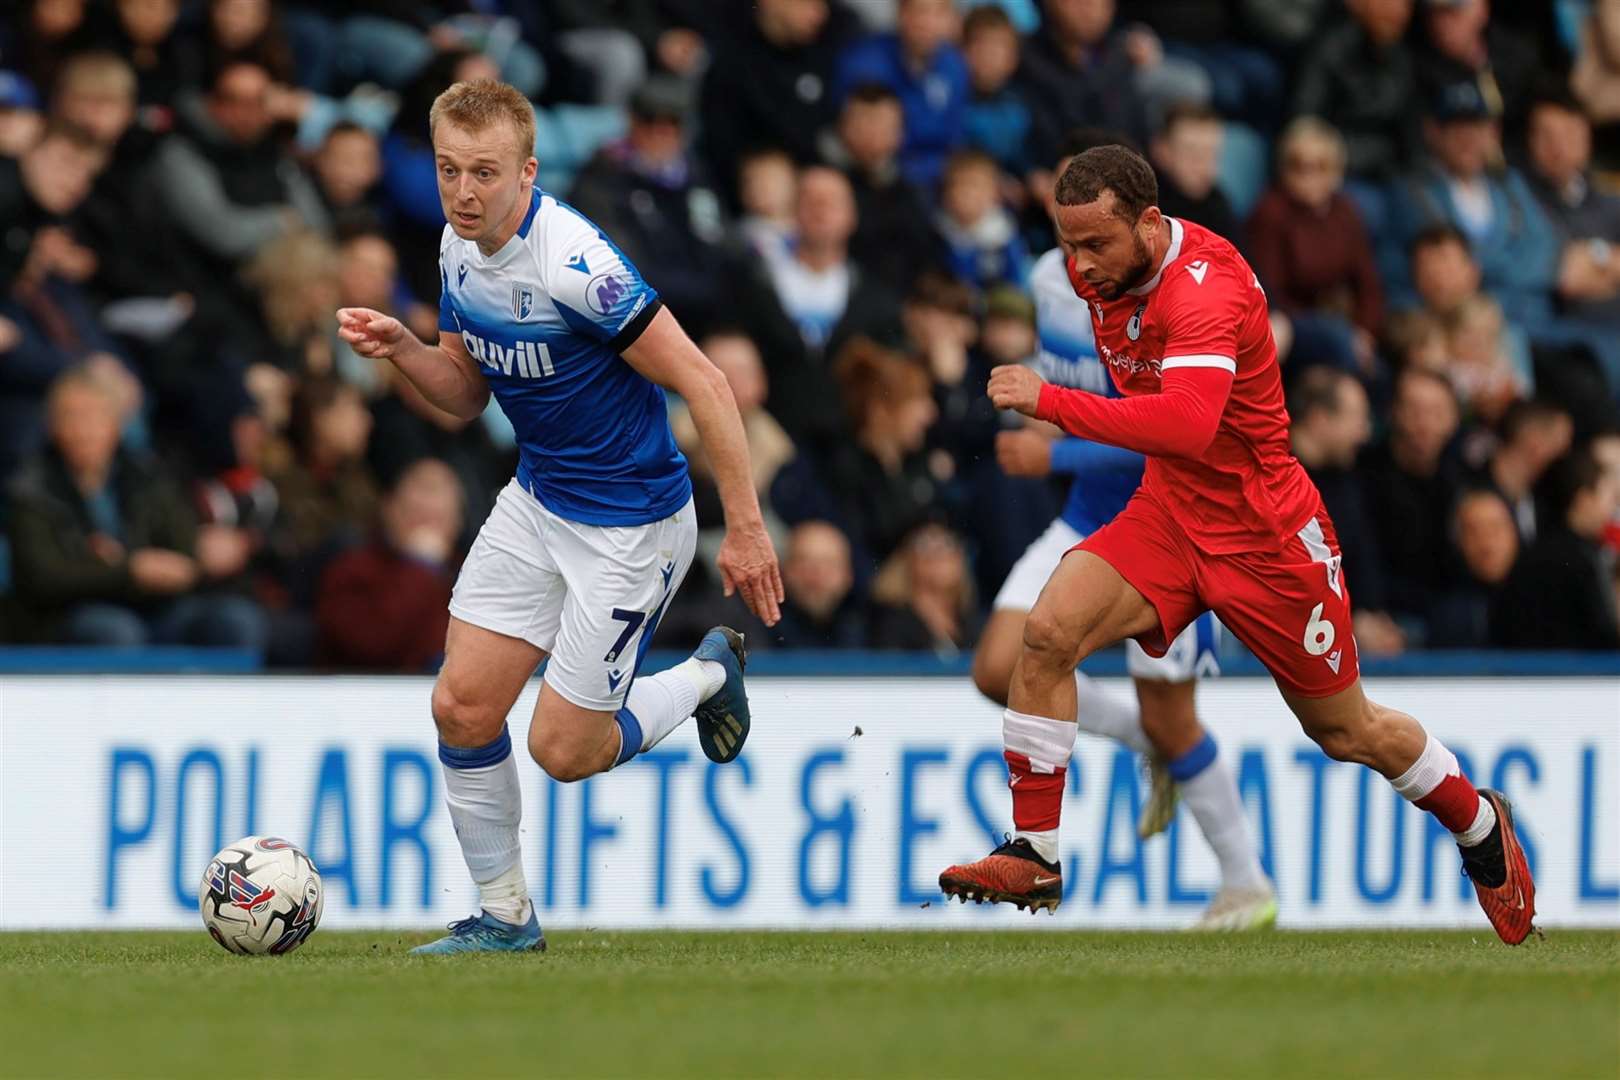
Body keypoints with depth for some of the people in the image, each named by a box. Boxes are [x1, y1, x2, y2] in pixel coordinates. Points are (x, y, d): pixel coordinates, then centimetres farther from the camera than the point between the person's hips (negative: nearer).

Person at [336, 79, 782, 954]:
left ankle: (709, 675, 26)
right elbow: (465, 392, 11)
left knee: (564, 750, -2)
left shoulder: (573, 260, -28)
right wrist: (400, 348, -10)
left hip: (630, 523, -7)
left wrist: (745, 528, -24)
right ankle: (504, 916, 16)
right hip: (536, 503, 7)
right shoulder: (459, 249, -2)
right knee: (462, 709, 0)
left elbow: (701, 382, -25)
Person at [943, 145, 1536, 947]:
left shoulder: (1205, 292, -29)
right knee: (1048, 631, -20)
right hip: (1169, 512, 6)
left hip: (1266, 534, -6)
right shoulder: (1104, 271, -3)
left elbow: (1187, 424, -46)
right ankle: (1034, 857, -14)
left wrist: (1049, 402, -45)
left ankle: (1480, 825, 39)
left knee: (1348, 734, 10)